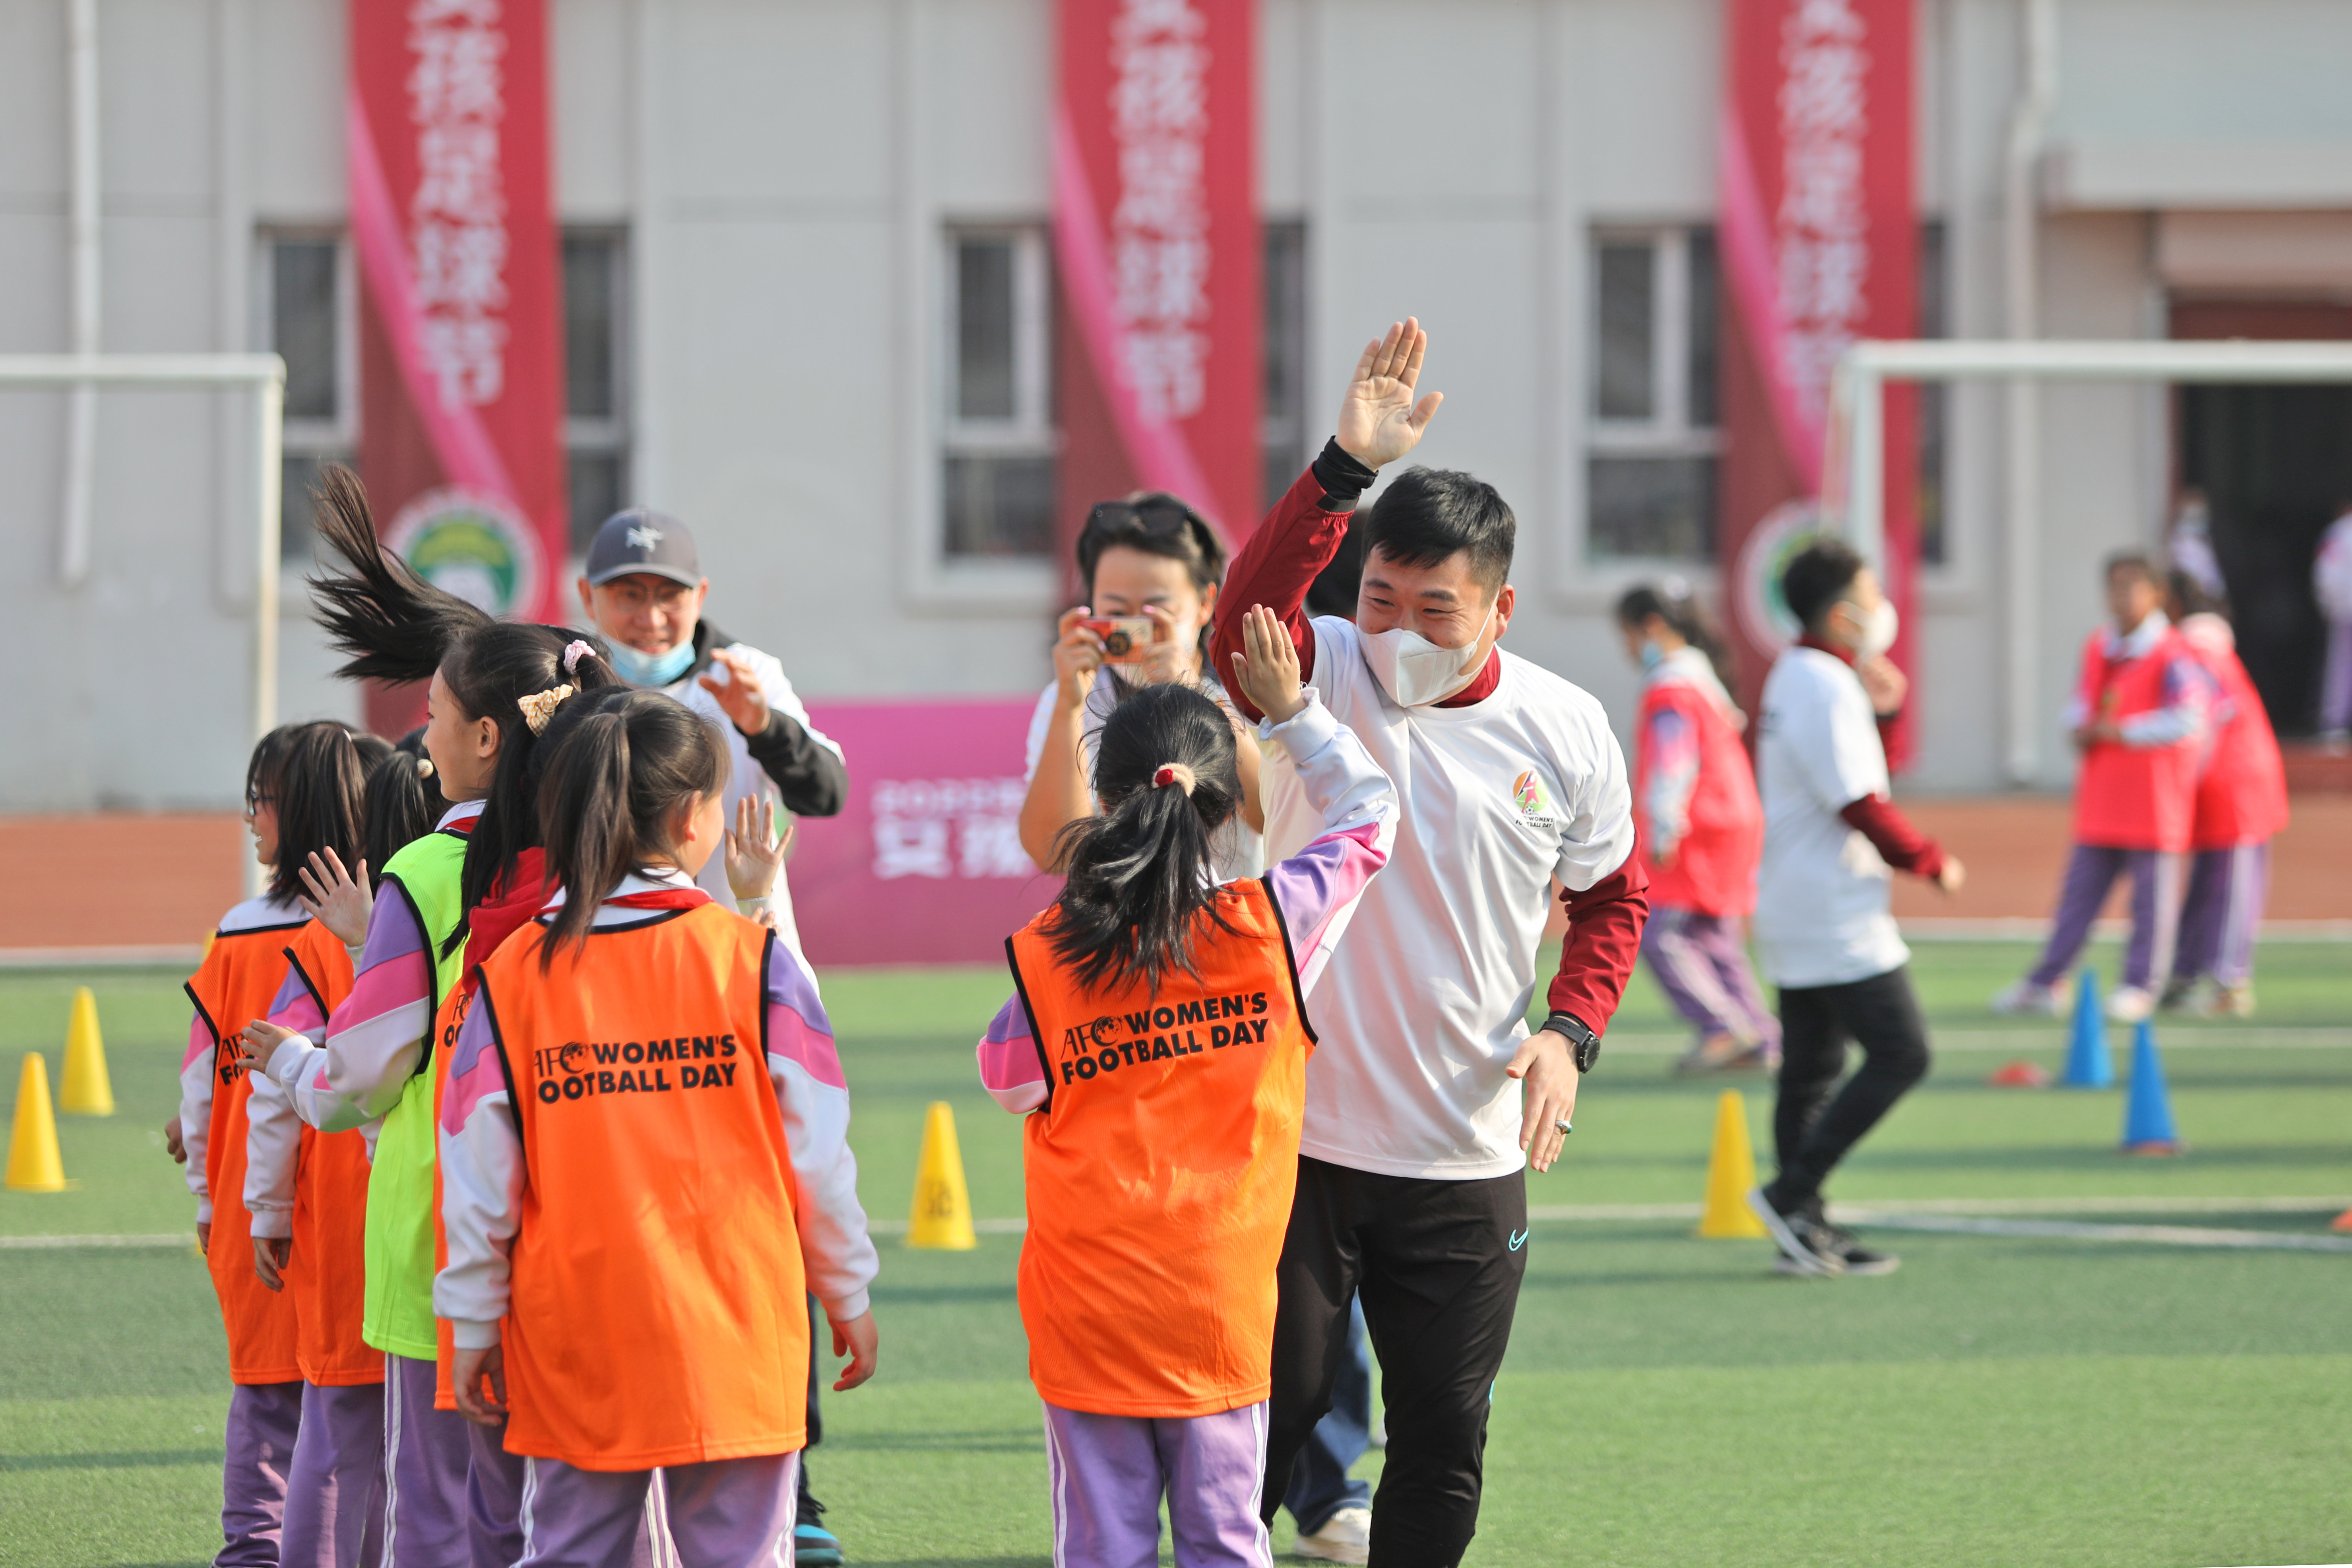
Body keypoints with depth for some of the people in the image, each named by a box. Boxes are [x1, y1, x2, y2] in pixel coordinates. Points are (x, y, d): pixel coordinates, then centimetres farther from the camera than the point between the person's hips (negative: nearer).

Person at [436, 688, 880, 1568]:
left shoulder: (513, 976, -2)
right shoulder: (753, 960, -6)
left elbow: (477, 1175, 0)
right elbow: (817, 1149, -1)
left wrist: (474, 1329, 9)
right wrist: (849, 1296, 12)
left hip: (572, 1345, 2)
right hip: (733, 1334, -1)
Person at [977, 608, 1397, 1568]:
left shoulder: (1044, 960, -11)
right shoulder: (1270, 925, -8)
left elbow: (1009, 1081, 4)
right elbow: (1367, 813, 7)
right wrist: (1291, 712, 18)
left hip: (1086, 1310, -1)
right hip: (1221, 1309, 1)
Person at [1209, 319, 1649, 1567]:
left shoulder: (1563, 729, 0)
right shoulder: (1326, 679, -7)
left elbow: (1611, 897, 15)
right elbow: (1245, 624, -31)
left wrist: (1569, 1031, -3)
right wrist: (1344, 467, -43)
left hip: (1467, 1162, 2)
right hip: (1291, 1136, -2)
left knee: (1443, 1448, 8)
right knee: (1263, 1425, 2)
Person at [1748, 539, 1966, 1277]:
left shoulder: (1789, 680, 15)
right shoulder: (1826, 689, -16)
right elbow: (1860, 806, -19)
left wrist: (1879, 709, 8)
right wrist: (1931, 861, -8)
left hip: (1791, 912, 10)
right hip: (1837, 916, -10)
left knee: (1810, 1069, 10)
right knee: (1900, 1053, -8)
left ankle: (1805, 1227, 10)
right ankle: (1792, 1192, -11)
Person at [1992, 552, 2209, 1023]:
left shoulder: (2172, 656, -12)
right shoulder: (2098, 648, 11)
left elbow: (2187, 719, -21)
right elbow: (2082, 699, 23)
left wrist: (2120, 731, -19)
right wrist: (2081, 727, 0)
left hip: (2152, 800, -7)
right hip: (2101, 798, 7)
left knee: (2152, 893, 1)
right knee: (2079, 890, 11)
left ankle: (2140, 986, 10)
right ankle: (2045, 984, 17)